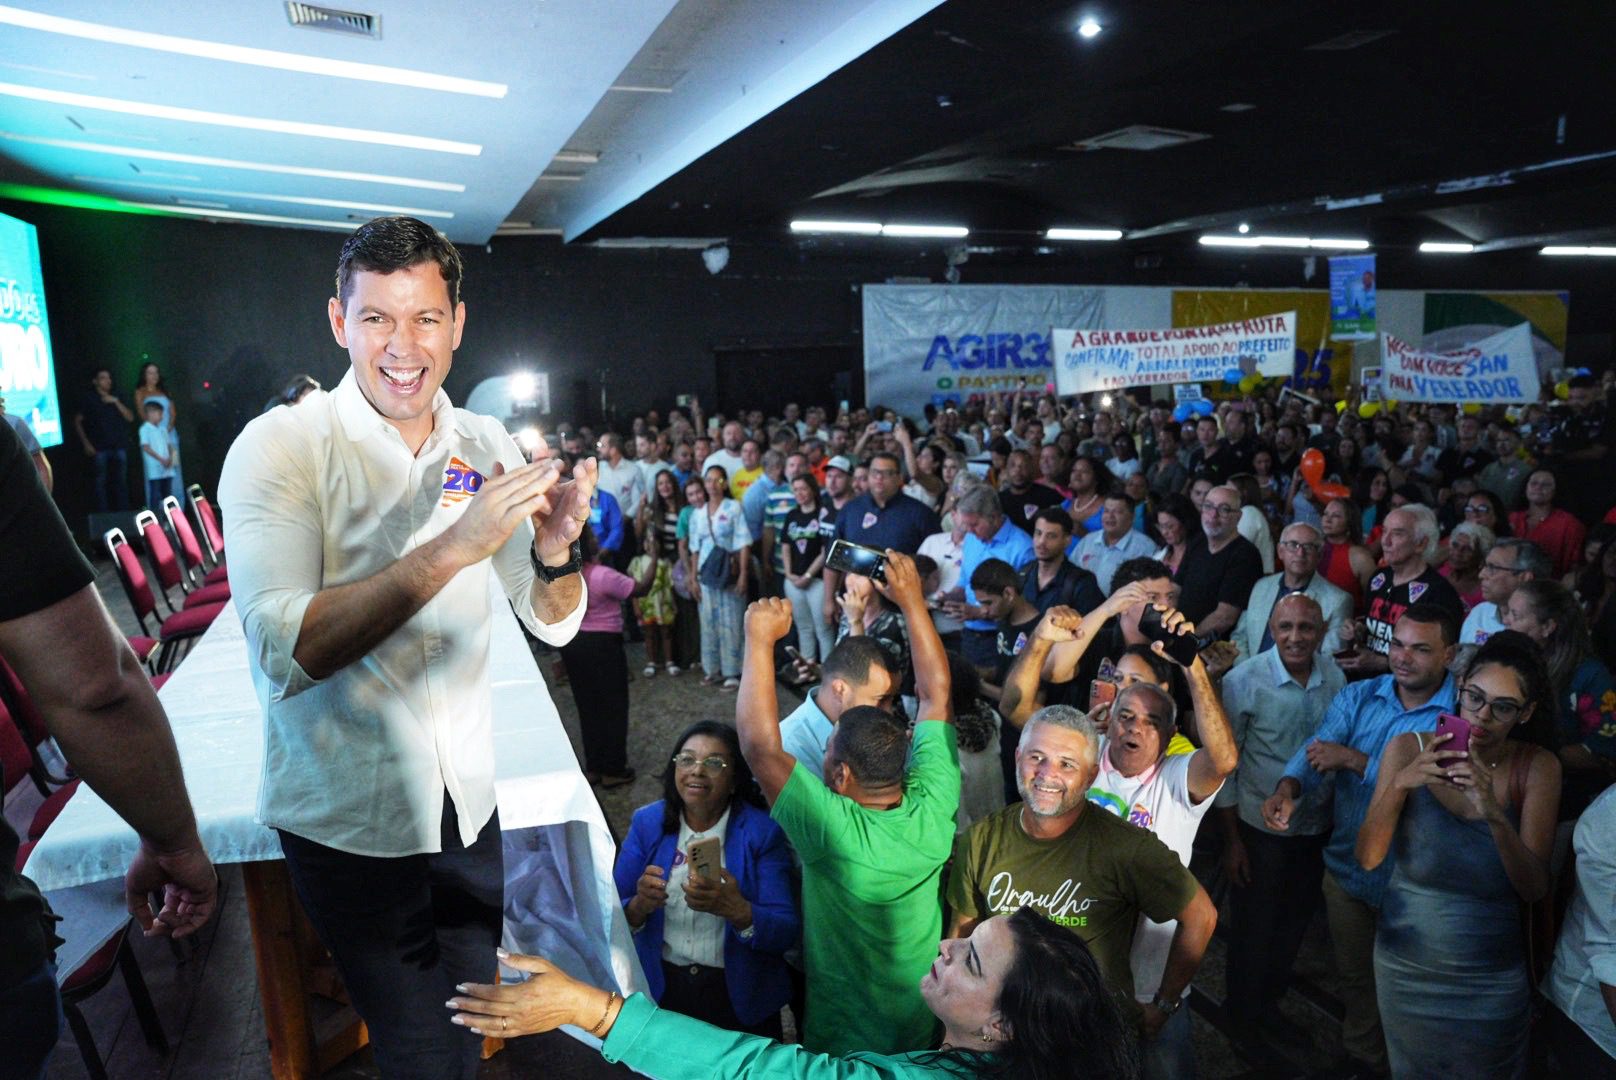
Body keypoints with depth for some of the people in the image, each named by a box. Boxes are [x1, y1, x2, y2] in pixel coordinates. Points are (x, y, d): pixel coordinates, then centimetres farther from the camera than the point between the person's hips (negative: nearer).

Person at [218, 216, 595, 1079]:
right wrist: (452, 548, -35)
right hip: (347, 819, -4)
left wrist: (556, 547, -21)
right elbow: (282, 655, -27)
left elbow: (554, 624, 0)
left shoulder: (486, 446, -1)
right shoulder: (278, 447, -15)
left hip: (467, 803, 5)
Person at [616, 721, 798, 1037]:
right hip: (660, 988, 2)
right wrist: (640, 906, -25)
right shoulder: (647, 822, -3)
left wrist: (735, 910, -35)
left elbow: (786, 934, -16)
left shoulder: (762, 831, -12)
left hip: (738, 996, -1)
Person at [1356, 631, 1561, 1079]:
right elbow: (1367, 858, -17)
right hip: (1405, 965, 0)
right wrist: (1399, 784, -33)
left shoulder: (1537, 768, -11)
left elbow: (1534, 889, -16)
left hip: (1491, 978, 0)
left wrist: (1495, 816, -34)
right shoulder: (1408, 749, -12)